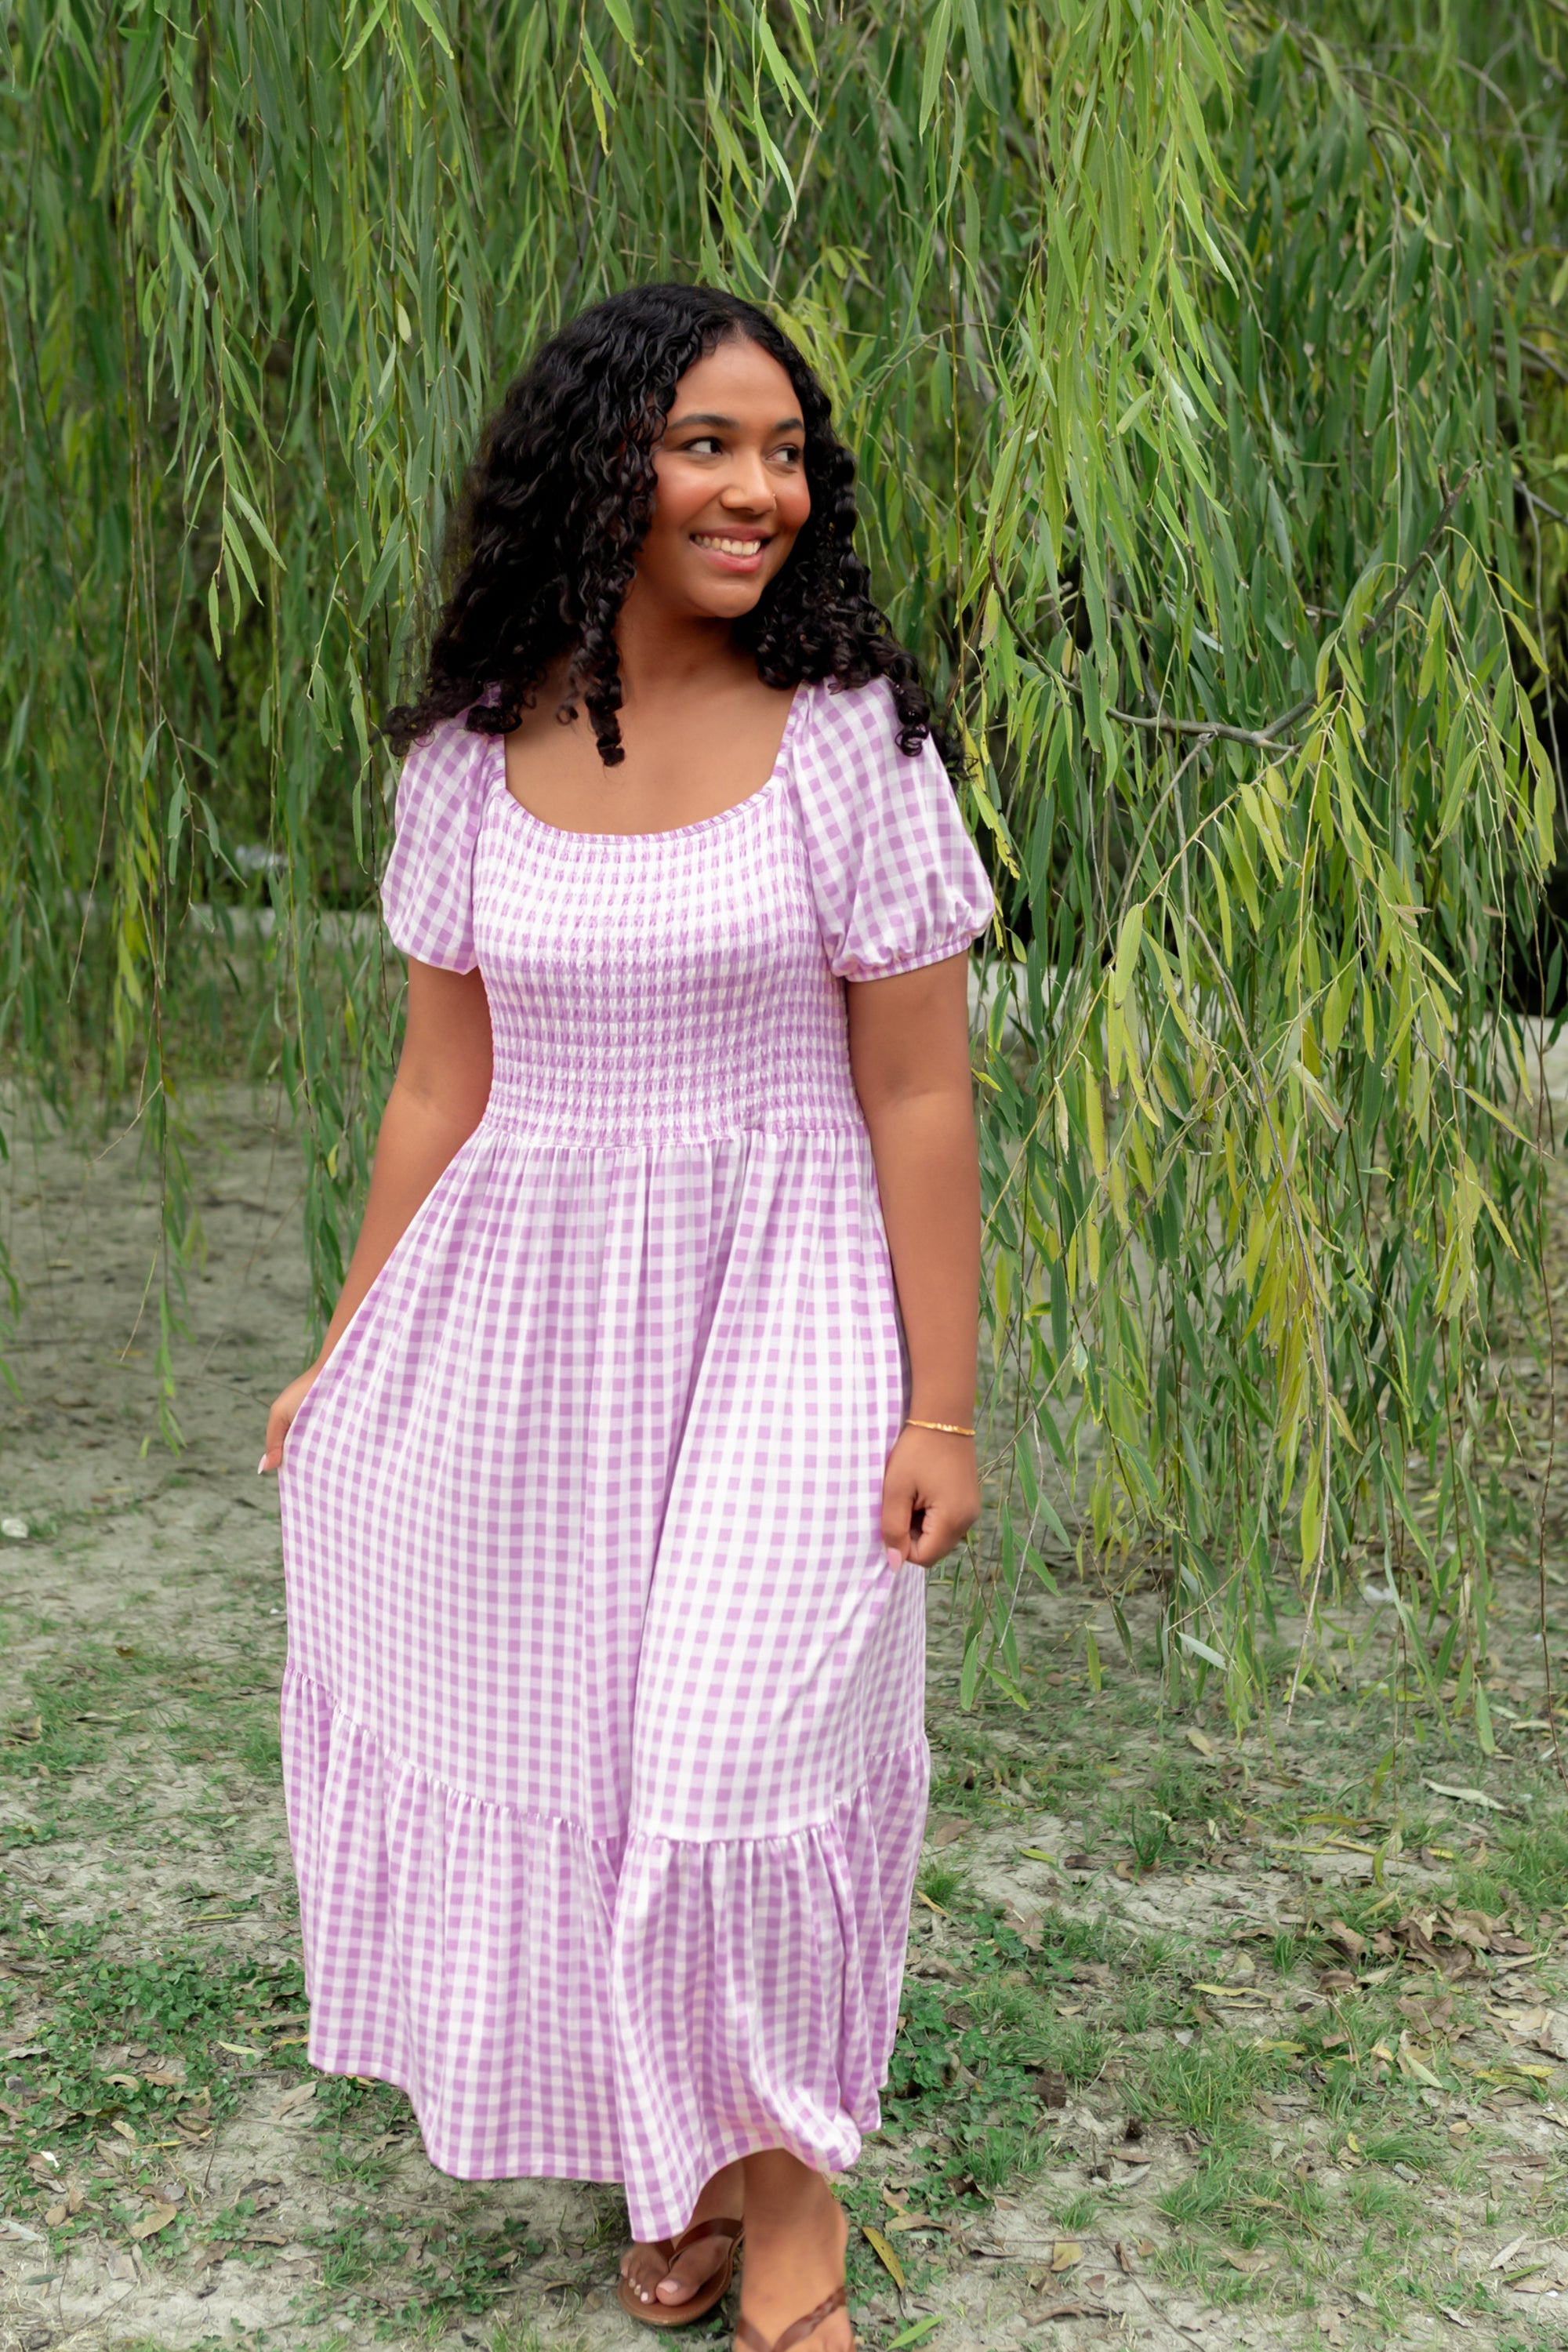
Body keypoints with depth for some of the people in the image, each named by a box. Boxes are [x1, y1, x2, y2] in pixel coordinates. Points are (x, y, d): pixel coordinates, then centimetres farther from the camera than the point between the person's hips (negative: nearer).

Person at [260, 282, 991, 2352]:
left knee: (737, 1760, -5)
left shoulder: (850, 738, -9)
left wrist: (942, 1408, -9)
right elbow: (444, 1081, 8)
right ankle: (673, 2154, 36)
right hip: (529, 1309, 4)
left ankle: (790, 2183, 22)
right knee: (559, 1747, 12)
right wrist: (356, 1361, 10)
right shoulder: (473, 758, 1)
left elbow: (919, 1098, -8)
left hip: (777, 1311, -3)